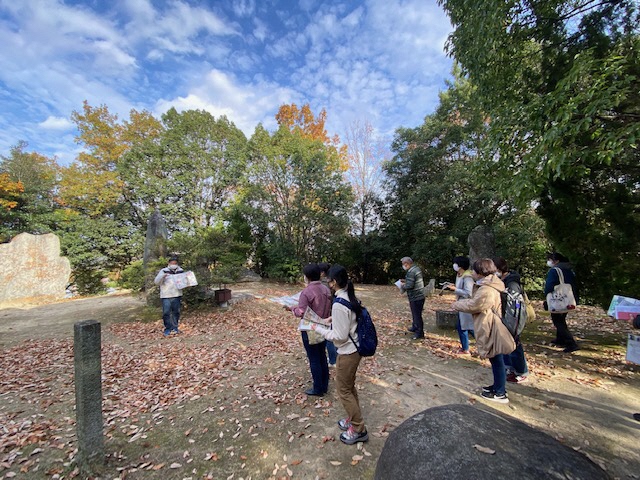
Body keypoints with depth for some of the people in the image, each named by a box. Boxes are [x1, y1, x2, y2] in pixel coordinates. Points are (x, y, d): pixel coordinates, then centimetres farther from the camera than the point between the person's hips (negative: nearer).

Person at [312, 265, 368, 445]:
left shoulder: (339, 305, -29)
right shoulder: (351, 298, -1)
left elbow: (339, 336, -25)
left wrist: (319, 329, -15)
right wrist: (333, 320, 10)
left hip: (347, 353, -9)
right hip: (354, 349, 9)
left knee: (344, 391, 11)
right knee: (350, 387, 25)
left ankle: (359, 429, 26)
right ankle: (354, 419, 42)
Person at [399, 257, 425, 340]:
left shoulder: (411, 272, -23)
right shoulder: (416, 268, 8)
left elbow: (410, 285, -27)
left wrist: (403, 286, -9)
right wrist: (405, 281, 14)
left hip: (415, 298, -10)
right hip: (420, 296, 10)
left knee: (417, 315, 0)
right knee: (416, 314, 23)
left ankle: (419, 333, 10)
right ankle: (415, 327, 38)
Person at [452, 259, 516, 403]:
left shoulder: (487, 290, -25)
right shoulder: (488, 285, 9)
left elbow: (473, 305, -22)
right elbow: (475, 301, 14)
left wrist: (456, 305, -8)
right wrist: (460, 302, 5)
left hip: (490, 329, -10)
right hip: (489, 328, 10)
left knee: (497, 360, 3)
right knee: (495, 360, 20)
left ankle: (500, 393, 16)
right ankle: (498, 386, 35)